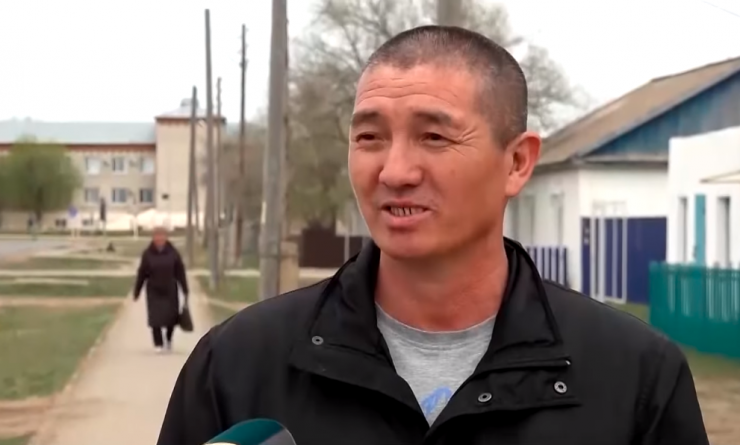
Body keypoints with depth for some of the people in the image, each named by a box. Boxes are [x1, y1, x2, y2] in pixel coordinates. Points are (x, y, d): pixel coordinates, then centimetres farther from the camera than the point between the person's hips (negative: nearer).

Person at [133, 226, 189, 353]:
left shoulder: (173, 253, -5)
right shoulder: (147, 254, -5)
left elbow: (181, 273, -2)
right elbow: (141, 274, -1)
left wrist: (185, 291, -2)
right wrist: (136, 292, 1)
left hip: (170, 291, 1)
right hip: (154, 291, -1)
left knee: (171, 317, 3)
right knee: (155, 318, -7)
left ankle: (168, 339, 31)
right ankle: (158, 344, 5)